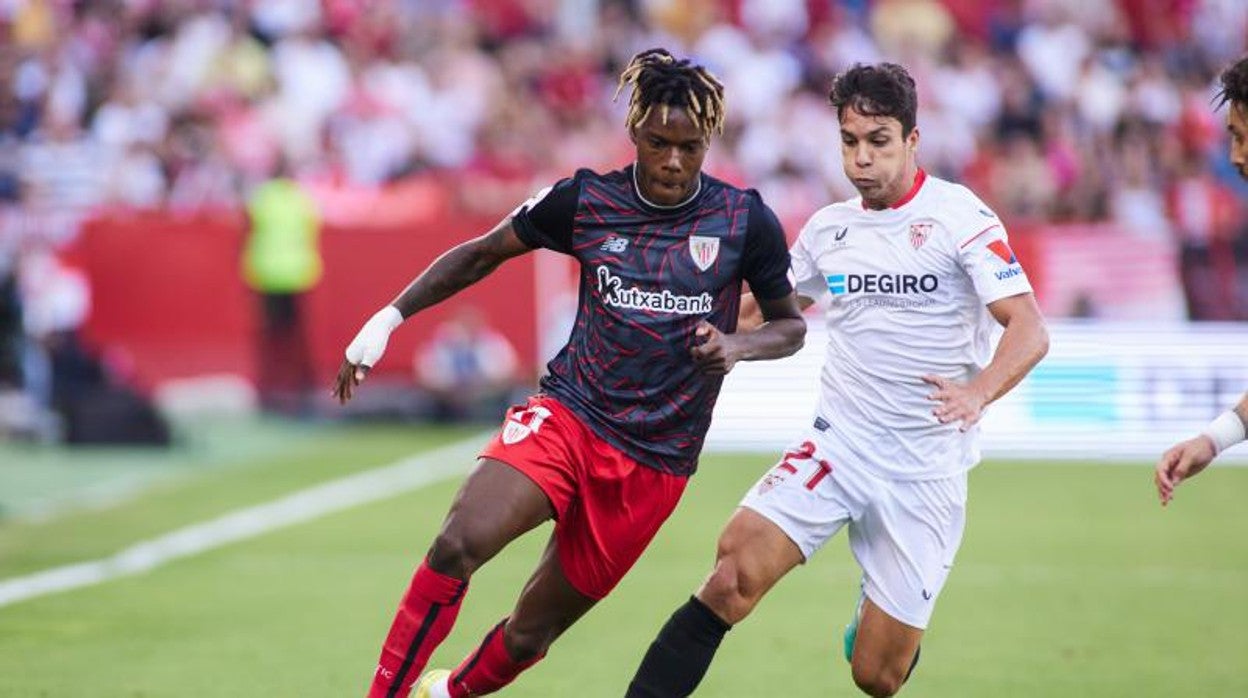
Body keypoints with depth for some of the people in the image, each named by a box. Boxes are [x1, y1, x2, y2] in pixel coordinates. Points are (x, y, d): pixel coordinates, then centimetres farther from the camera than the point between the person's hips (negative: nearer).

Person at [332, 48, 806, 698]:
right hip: (566, 417, 0)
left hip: (655, 461, 0)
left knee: (526, 636, 4)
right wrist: (388, 318, 4)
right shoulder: (584, 199, -1)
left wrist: (737, 346, -13)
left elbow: (790, 325, 9)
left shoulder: (744, 221, -3)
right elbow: (483, 253, 12)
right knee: (458, 543, -29)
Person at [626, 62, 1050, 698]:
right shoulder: (828, 228, 9)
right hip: (837, 444, 3)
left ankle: (879, 615, 36)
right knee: (738, 566, -24)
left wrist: (978, 392, -34)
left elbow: (1029, 330, -16)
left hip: (926, 471, -3)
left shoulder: (959, 216, -8)